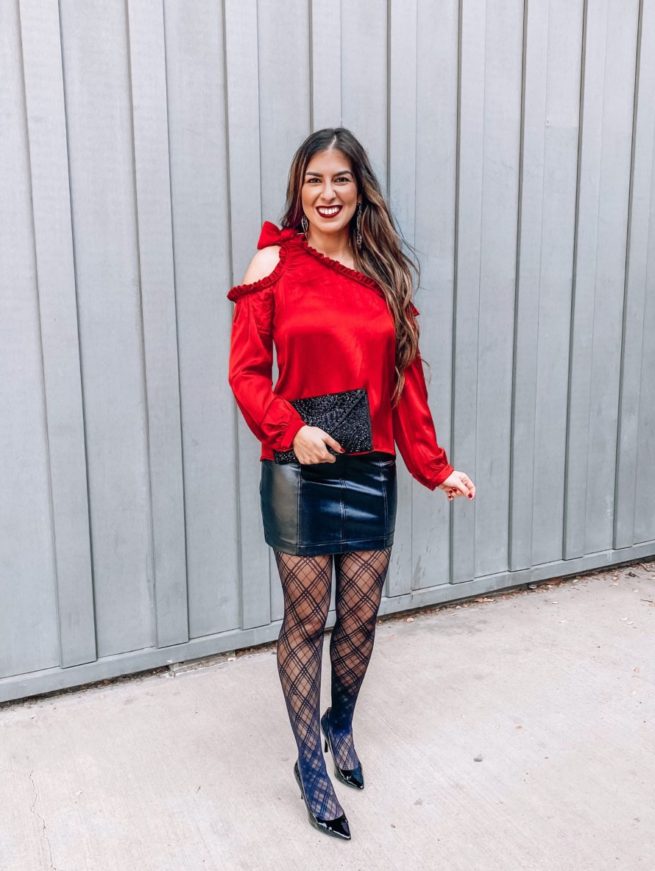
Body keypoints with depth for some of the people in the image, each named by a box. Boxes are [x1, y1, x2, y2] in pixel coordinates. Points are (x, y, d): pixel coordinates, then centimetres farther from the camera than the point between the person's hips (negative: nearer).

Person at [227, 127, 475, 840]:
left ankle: (341, 724, 41)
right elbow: (246, 370, -5)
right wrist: (290, 431, -20)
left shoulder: (384, 273, 7)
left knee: (360, 618, 12)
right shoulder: (275, 266, -3)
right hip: (299, 473, -3)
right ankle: (312, 765, 27)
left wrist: (433, 467, 4)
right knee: (305, 621, 6)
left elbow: (407, 379, 7)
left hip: (371, 473, 4)